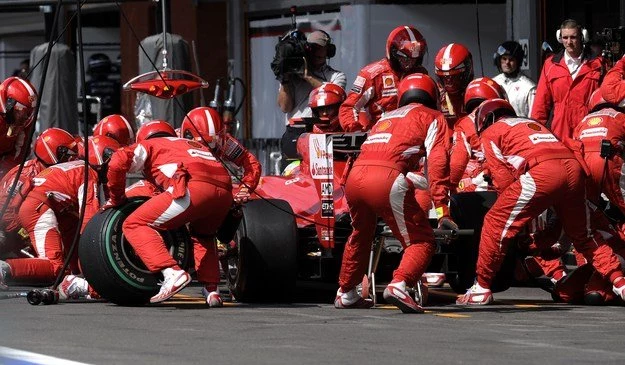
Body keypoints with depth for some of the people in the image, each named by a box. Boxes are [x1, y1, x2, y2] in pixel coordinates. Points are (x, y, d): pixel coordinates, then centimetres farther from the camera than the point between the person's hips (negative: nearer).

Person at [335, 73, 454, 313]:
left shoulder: (385, 118, 34)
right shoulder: (431, 118, 16)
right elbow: (437, 161, 2)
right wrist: (442, 208, -4)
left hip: (354, 178, 6)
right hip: (387, 180, -6)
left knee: (360, 236, 30)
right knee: (421, 242, 2)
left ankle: (346, 293, 39)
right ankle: (399, 285, -22)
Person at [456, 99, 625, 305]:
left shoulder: (491, 133, 20)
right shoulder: (533, 124, 39)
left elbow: (503, 178, 12)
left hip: (542, 172, -6)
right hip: (574, 166, 6)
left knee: (496, 224, 6)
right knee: (584, 235, 22)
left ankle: (482, 288, 7)